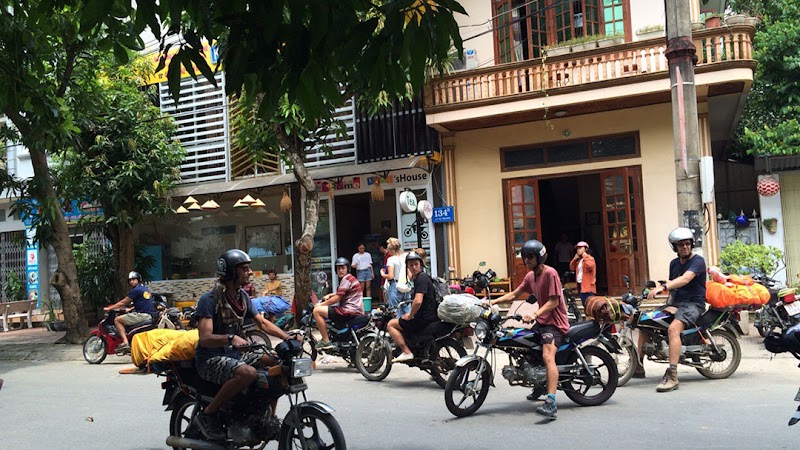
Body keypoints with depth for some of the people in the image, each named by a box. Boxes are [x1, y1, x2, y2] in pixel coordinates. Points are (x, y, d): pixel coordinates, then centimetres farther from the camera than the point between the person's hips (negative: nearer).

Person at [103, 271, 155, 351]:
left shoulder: (136, 290, -8)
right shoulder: (145, 288, 19)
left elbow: (123, 303, -3)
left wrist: (109, 308, 7)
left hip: (142, 315, -10)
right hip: (150, 315, 10)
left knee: (117, 320, -4)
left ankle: (125, 342, -16)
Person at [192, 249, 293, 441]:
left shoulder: (242, 296, 8)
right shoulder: (209, 299, -16)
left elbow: (262, 322, 10)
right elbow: (205, 338, -24)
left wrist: (287, 337, -5)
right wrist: (230, 338, -42)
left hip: (235, 354, 8)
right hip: (211, 358, -8)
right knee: (248, 373, -35)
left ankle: (270, 417, 9)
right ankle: (207, 414, -18)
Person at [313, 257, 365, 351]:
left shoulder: (346, 279, -11)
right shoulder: (350, 278, 21)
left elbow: (337, 298, -15)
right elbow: (340, 293, 38)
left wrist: (321, 304, -4)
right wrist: (329, 295, 22)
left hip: (350, 311, -11)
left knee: (317, 311, -14)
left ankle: (326, 342, -12)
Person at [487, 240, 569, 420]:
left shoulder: (550, 273, -15)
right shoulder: (530, 276, 13)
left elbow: (554, 301, -20)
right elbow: (514, 294, 15)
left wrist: (535, 314, -31)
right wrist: (494, 301, 2)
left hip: (555, 322, -10)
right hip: (541, 320, 10)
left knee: (547, 356, -28)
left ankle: (551, 403, -40)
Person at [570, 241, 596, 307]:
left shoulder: (590, 258, -6)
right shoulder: (579, 260, 19)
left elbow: (590, 266, -26)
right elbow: (572, 268, 19)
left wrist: (585, 257, -16)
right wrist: (575, 258, 10)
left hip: (588, 286, -9)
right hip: (580, 285, 9)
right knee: (585, 305, 12)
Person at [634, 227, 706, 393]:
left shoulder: (697, 261, -9)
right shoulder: (674, 263, 16)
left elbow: (685, 279, -27)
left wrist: (663, 286, -41)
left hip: (693, 304, -9)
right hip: (676, 303, 9)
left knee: (673, 328, -35)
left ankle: (672, 376, -39)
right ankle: (639, 365, 9)